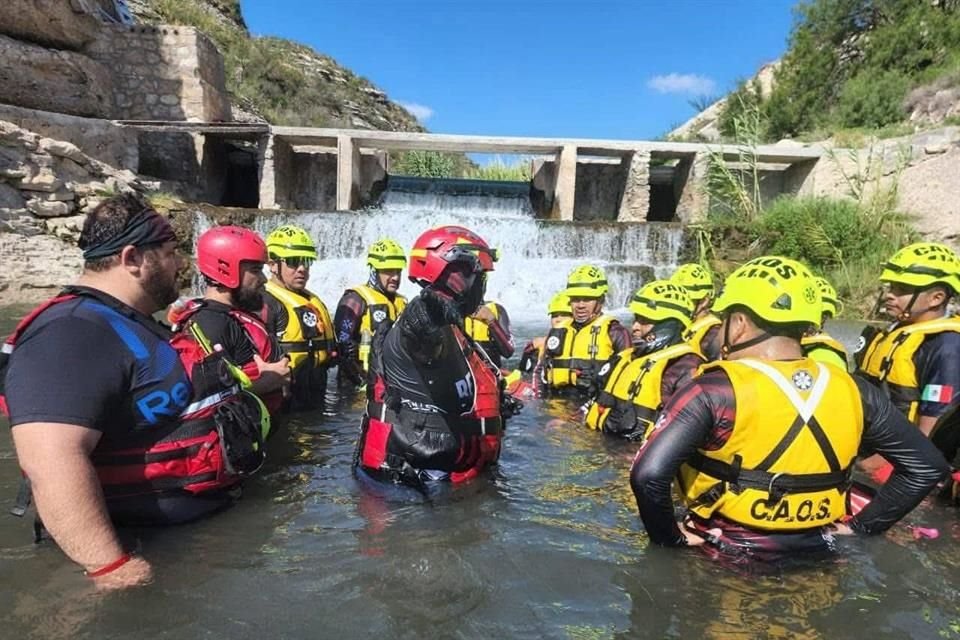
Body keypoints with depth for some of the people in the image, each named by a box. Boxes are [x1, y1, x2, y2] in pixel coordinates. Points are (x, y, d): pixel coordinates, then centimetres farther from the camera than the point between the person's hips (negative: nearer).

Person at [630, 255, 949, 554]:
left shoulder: (715, 391, -22)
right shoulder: (852, 391, -5)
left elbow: (649, 474, -31)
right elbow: (928, 466, 5)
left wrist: (671, 537, -13)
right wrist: (862, 526, 8)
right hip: (815, 556, 5)